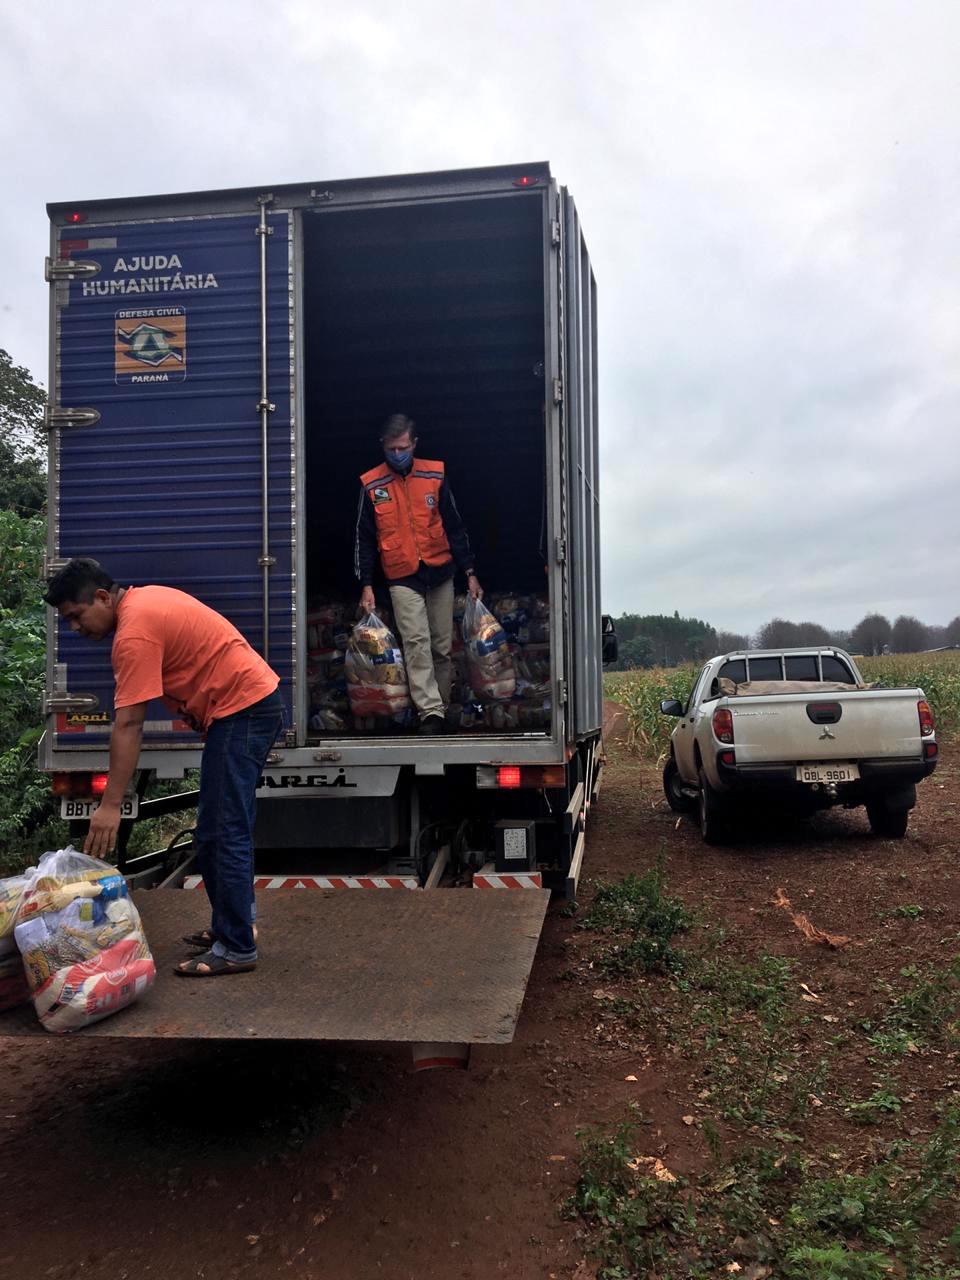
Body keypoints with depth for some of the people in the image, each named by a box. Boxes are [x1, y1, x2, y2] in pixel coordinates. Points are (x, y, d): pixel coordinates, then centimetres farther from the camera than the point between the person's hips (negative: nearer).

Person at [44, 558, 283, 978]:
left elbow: (128, 726, -21)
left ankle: (237, 948, -2)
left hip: (242, 709, -11)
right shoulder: (145, 598, 12)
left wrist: (110, 805, -20)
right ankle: (230, 927, 25)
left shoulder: (134, 633, -18)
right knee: (215, 832, 16)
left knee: (224, 835, -8)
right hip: (251, 702, 11)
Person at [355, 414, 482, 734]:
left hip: (440, 574, 2)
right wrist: (366, 584, -1)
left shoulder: (434, 476, 1)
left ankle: (442, 708, 20)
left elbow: (454, 527, 5)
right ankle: (430, 712, -18)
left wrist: (470, 572, 2)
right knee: (416, 642, -15)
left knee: (442, 646, 7)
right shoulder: (371, 485, -1)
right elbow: (364, 539, 4)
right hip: (402, 579, -2)